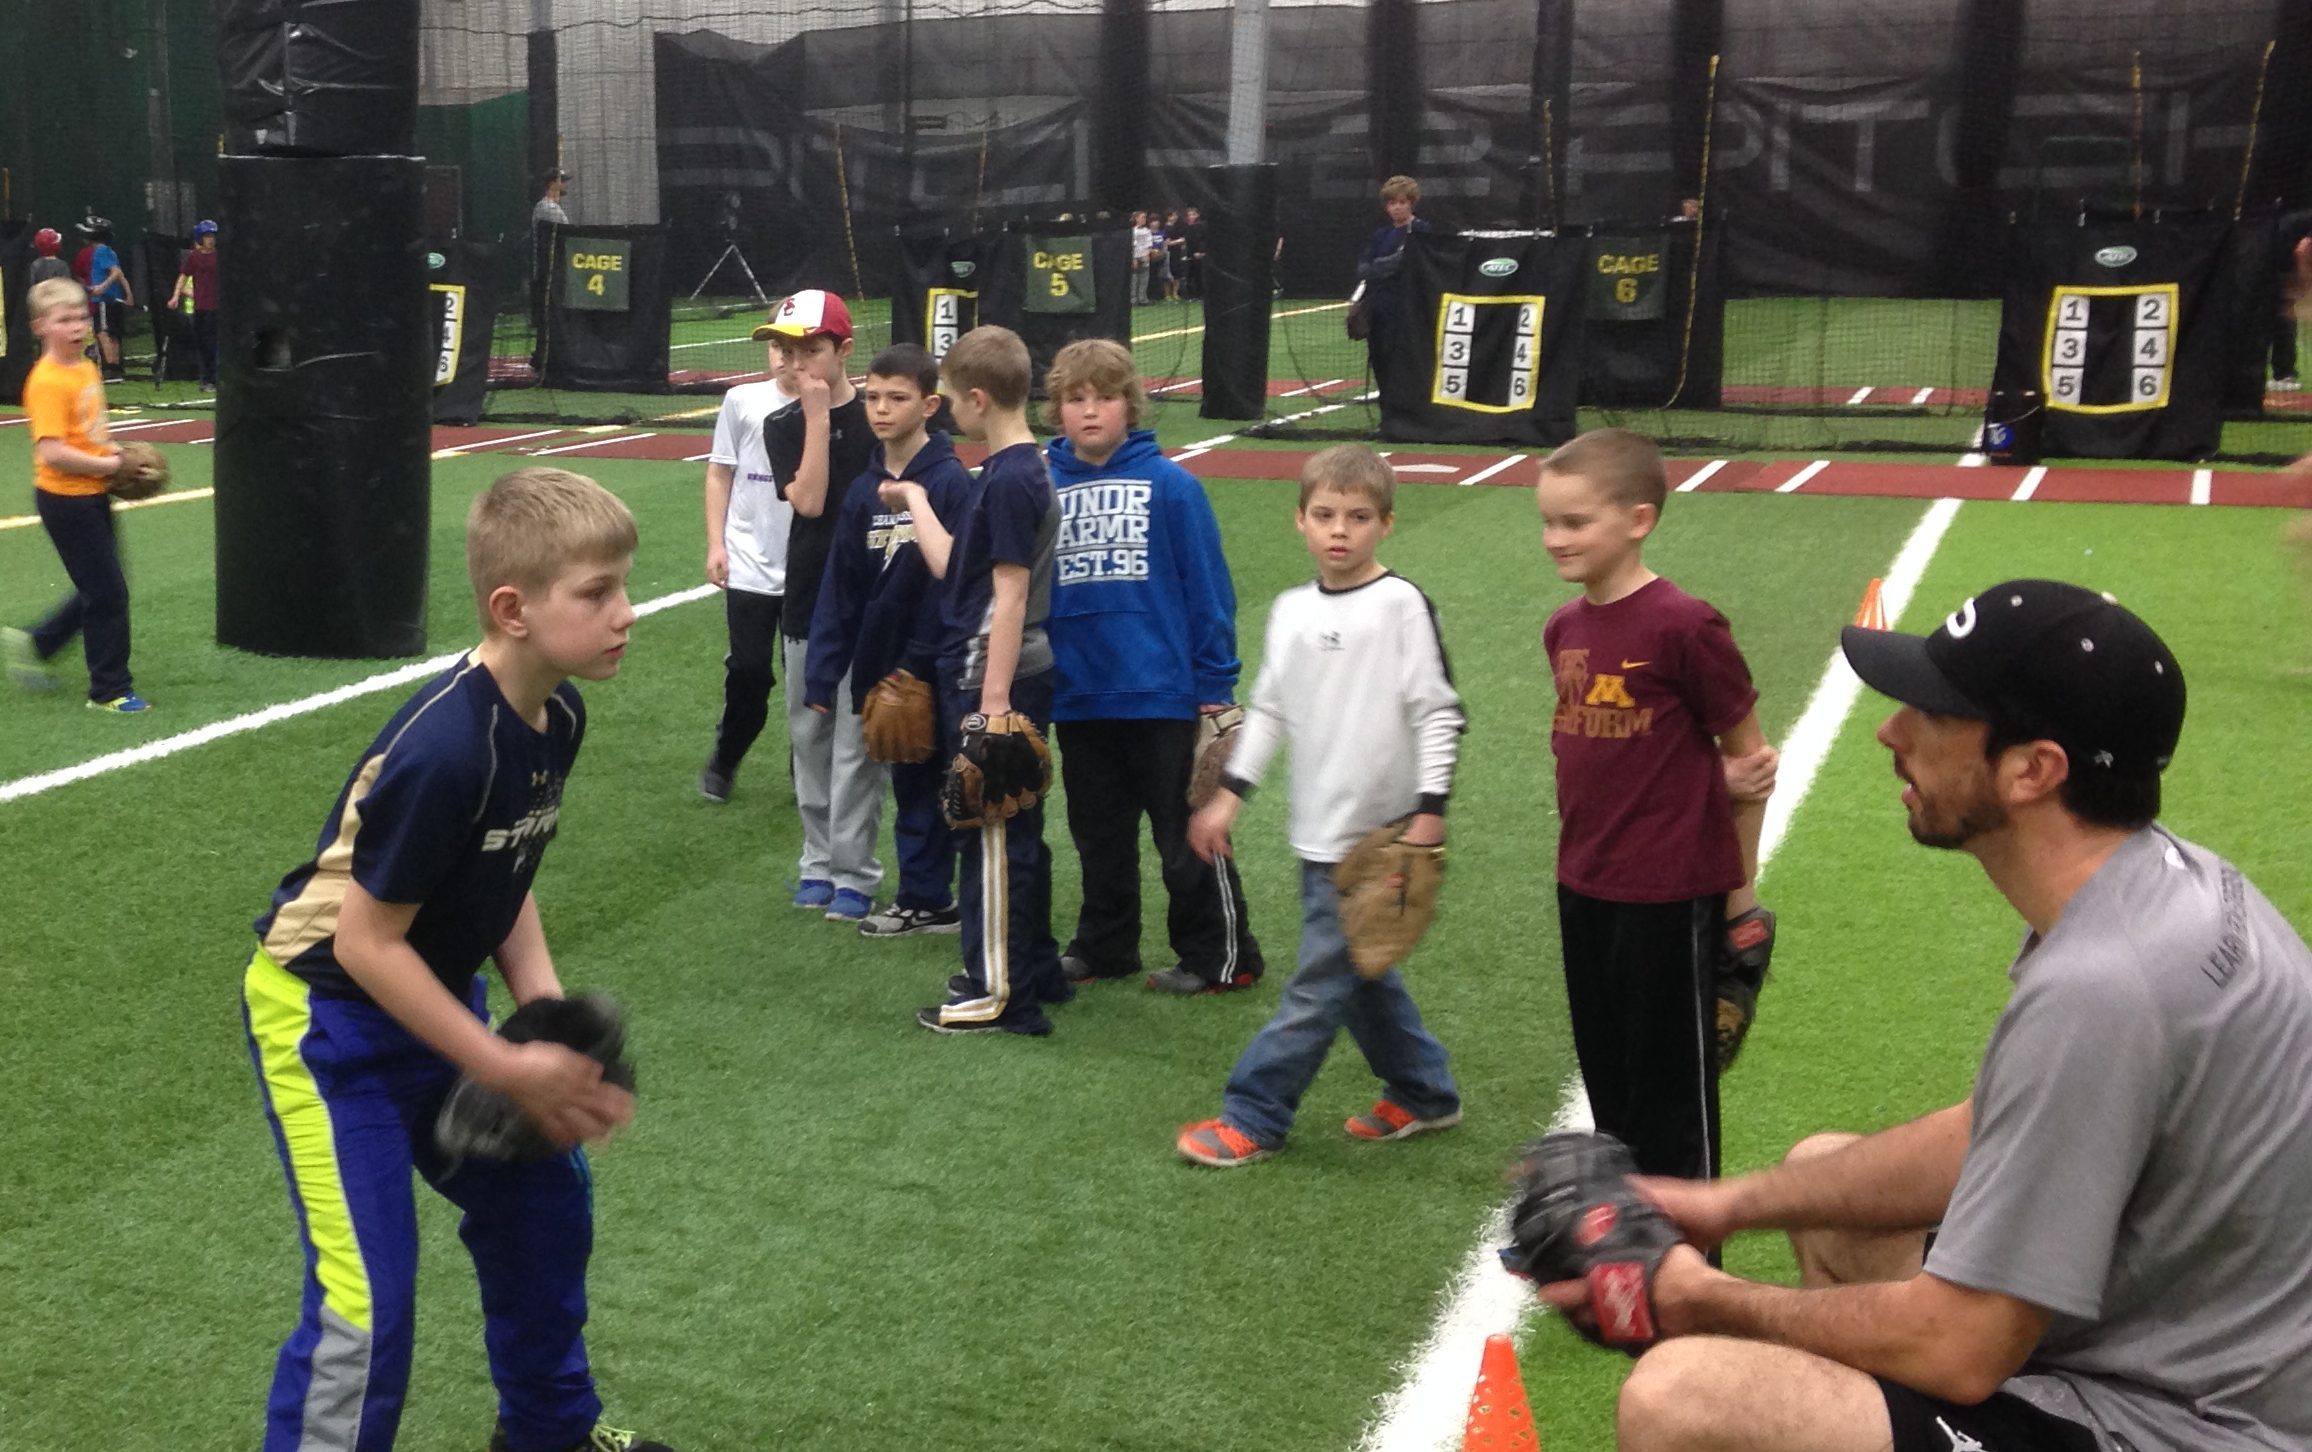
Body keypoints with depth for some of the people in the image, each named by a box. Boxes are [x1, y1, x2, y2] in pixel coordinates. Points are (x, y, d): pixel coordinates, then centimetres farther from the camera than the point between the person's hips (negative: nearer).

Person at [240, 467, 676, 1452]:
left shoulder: (557, 716, -8)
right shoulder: (443, 749, -33)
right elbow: (365, 942, -26)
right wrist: (506, 1070, -22)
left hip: (430, 997, 9)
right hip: (324, 1014, -9)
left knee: (544, 1195, 19)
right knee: (368, 1296, -12)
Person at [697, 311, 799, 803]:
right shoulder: (743, 401, 1)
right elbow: (720, 473, 7)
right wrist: (716, 543, 2)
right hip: (750, 566, 0)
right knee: (749, 670, 1)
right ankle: (724, 759, 24)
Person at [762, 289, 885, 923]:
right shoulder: (783, 425, 4)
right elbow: (808, 500, -12)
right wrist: (817, 418, -13)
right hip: (808, 601, 4)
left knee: (855, 742, -2)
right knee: (809, 735, 11)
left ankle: (854, 873, 5)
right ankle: (819, 862, 22)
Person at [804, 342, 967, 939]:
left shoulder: (952, 484, -12)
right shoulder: (863, 491, 6)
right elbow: (840, 590, 7)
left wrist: (920, 663, -18)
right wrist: (823, 673, 3)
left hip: (934, 671, -6)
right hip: (882, 667, 6)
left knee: (924, 781, 2)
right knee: (910, 782, 14)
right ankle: (923, 900, 23)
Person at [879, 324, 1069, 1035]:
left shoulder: (1010, 479, -17)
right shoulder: (1016, 470, 11)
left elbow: (1010, 592, -20)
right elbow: (954, 568, 13)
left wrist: (993, 699, -21)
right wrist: (916, 503, 26)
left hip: (994, 682, -10)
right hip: (998, 680, 10)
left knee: (993, 835, -1)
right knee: (1016, 832, 17)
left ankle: (999, 995, 7)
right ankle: (1034, 971, 28)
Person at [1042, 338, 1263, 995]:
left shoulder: (1169, 484, -9)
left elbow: (1208, 589, -7)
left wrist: (1215, 686, -7)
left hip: (1162, 693, -4)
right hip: (1076, 699, 4)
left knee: (1187, 838, 6)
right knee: (1099, 838, 18)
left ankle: (1220, 958, 17)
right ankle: (1103, 947, 33)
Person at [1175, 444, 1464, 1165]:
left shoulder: (1402, 604, -11)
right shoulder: (1291, 610, 8)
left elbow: (1438, 712, -11)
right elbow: (1269, 709, 16)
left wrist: (1429, 810, -16)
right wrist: (1229, 794, 13)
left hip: (1377, 833, -7)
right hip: (1318, 829, 7)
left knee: (1320, 982, -1)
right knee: (1361, 973, 16)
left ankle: (1253, 1118, 7)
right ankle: (1423, 1093, 32)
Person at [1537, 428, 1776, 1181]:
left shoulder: (1684, 626, -16)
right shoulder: (1564, 629, 4)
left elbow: (1749, 756, -9)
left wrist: (1741, 890, -4)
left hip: (1670, 896, -7)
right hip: (1583, 890, 7)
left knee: (1671, 1082, 6)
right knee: (1606, 1073, 19)